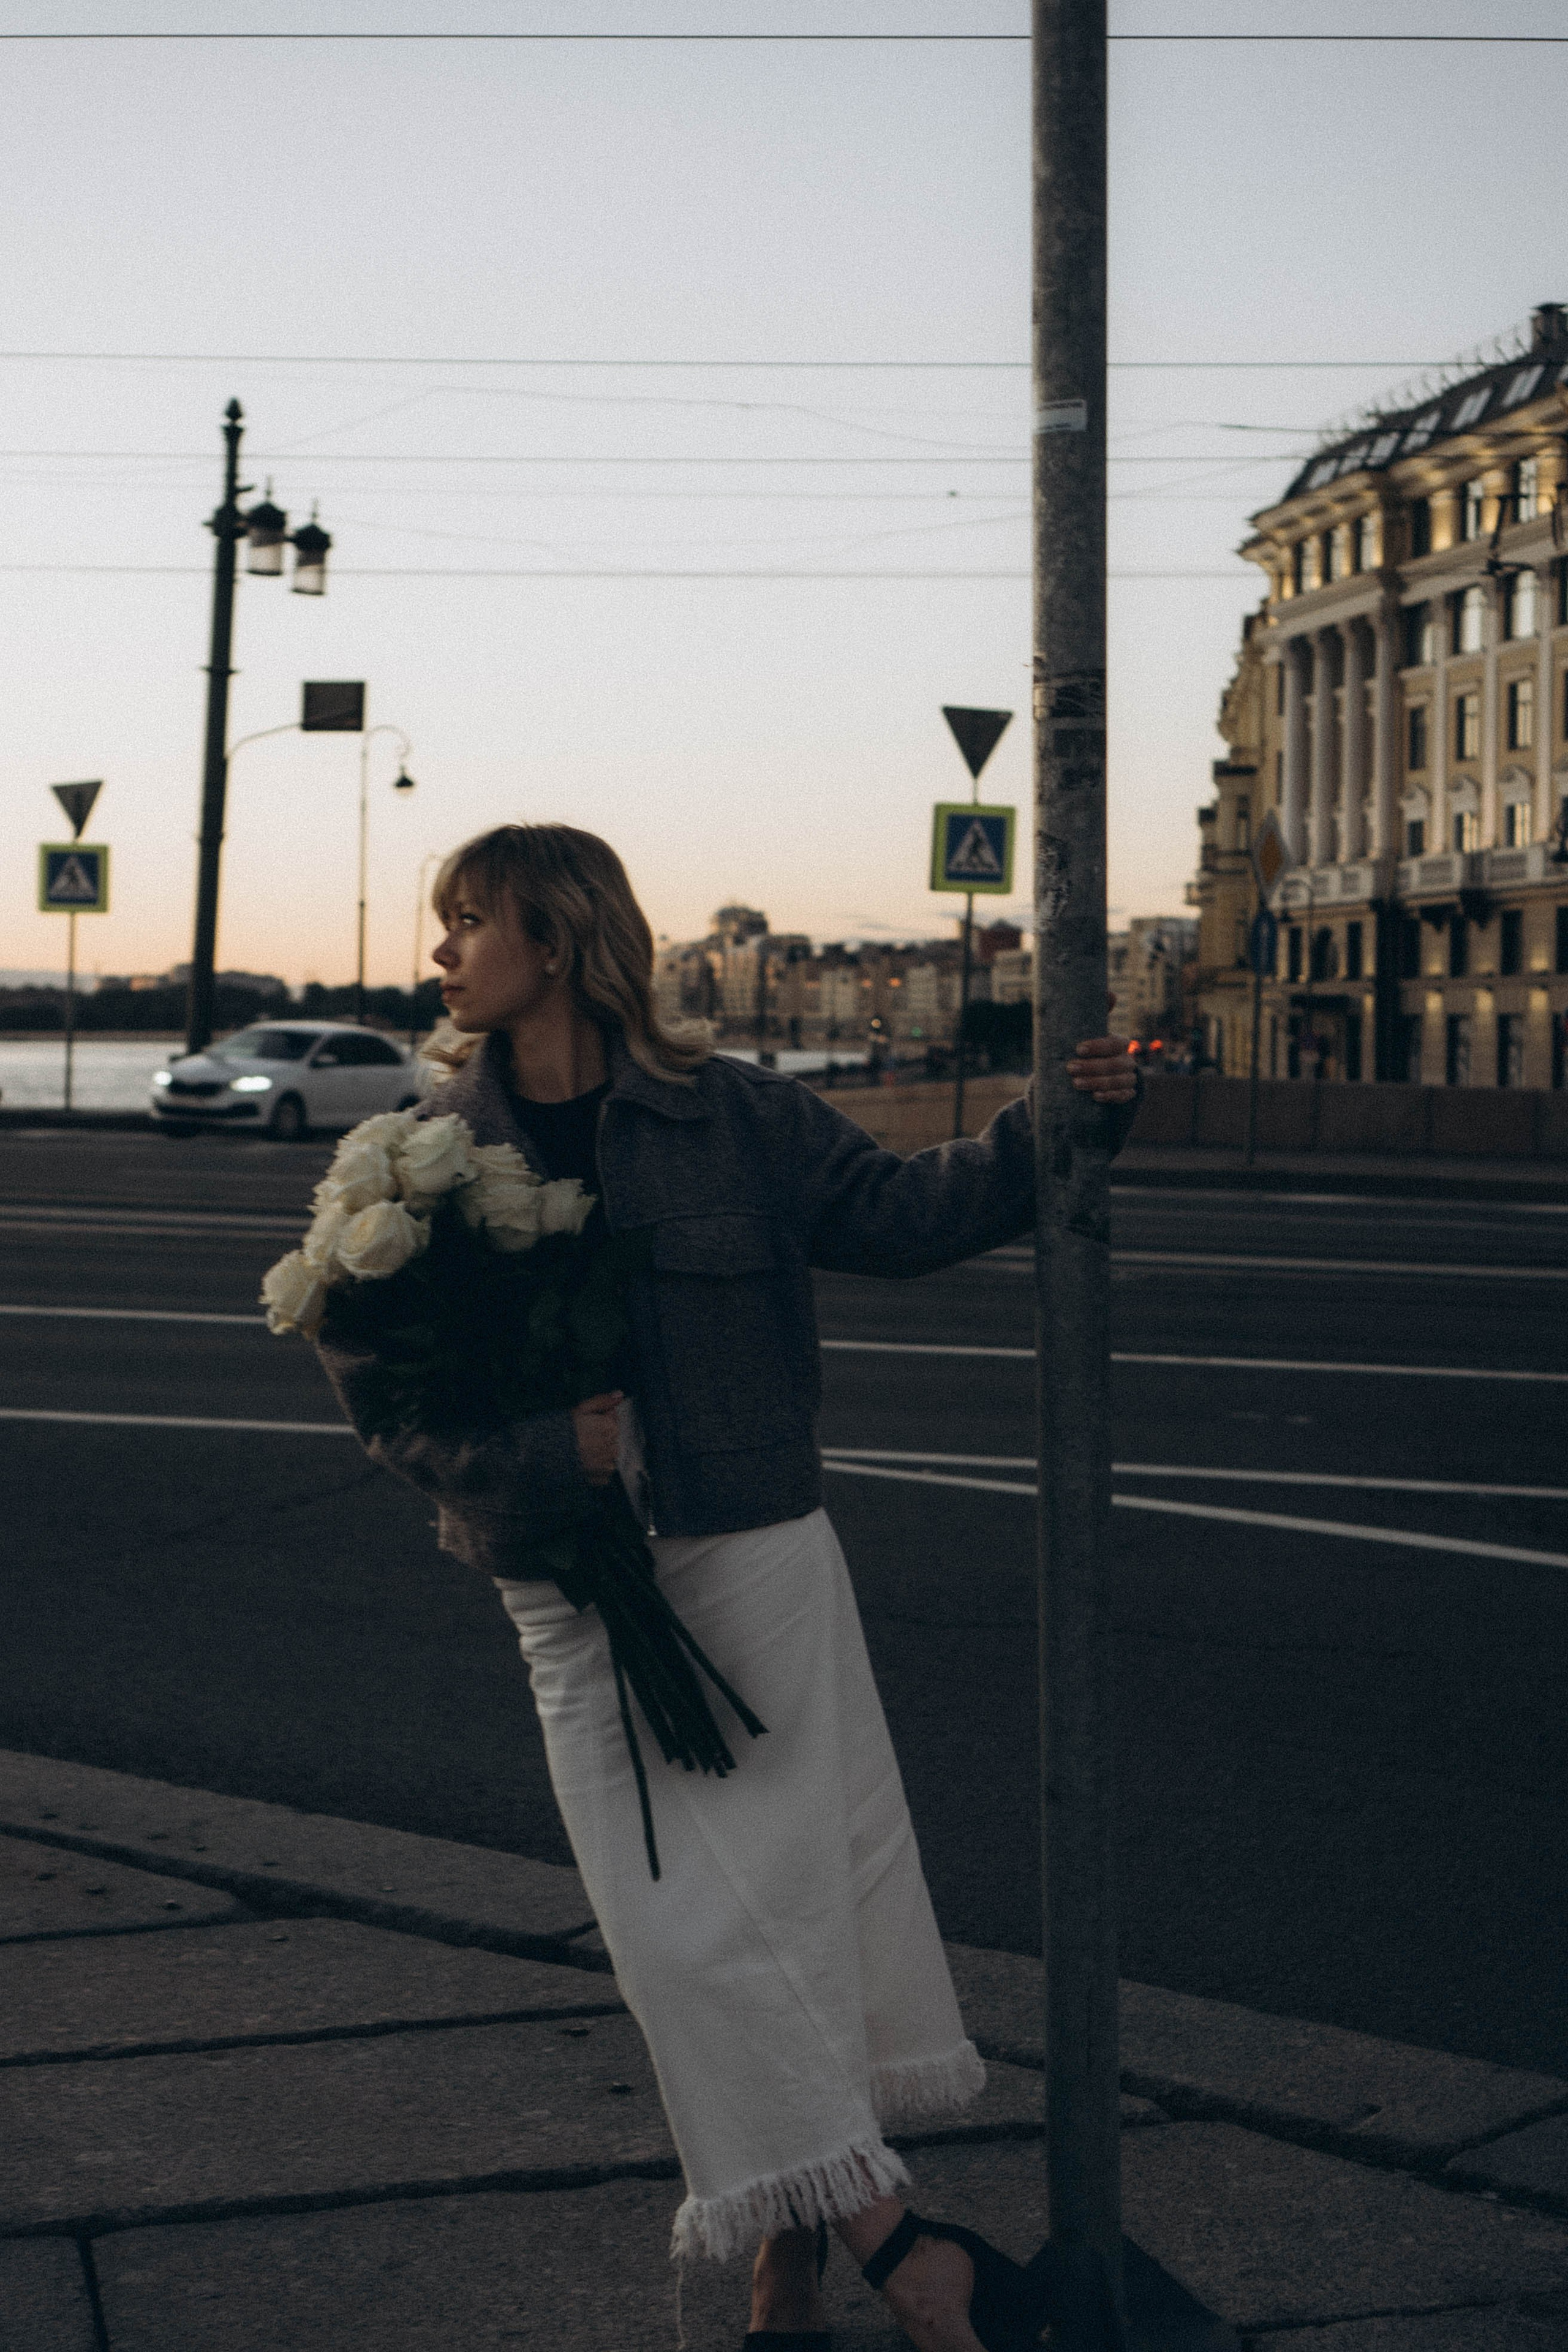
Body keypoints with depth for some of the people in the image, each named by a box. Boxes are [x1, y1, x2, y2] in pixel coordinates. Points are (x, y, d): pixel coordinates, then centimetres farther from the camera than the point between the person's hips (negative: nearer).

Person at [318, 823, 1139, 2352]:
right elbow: (368, 1366, -1)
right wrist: (538, 1455, -14)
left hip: (756, 1554, -1)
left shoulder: (726, 1117, 0)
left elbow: (898, 1213, 6)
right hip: (576, 1593, 1)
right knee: (687, 1924, -4)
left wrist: (1051, 1130, -6)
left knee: (789, 1883, 0)